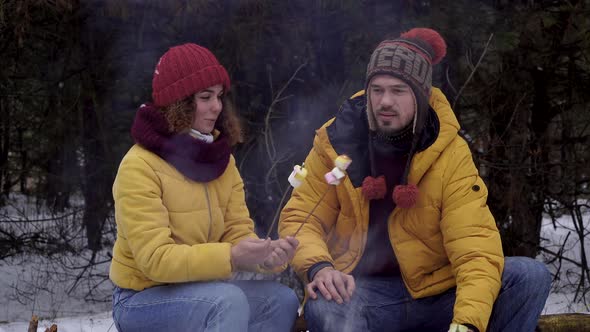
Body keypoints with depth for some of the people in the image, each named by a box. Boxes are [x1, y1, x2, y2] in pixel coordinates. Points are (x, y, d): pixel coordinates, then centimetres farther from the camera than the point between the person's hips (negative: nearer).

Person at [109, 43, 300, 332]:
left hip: (199, 290, 7)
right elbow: (155, 258, -25)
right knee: (228, 300, -31)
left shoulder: (221, 160, 7)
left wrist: (267, 254, -23)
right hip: (143, 301, -7)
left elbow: (238, 234, 0)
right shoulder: (139, 167, -18)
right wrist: (230, 257, -36)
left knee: (281, 301, -14)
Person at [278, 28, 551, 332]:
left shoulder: (450, 153, -9)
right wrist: (318, 267, -21)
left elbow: (476, 248, -16)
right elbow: (300, 218, 2)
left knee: (530, 276, -20)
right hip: (364, 292, -1)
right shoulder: (336, 142, -4)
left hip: (438, 293, 1)